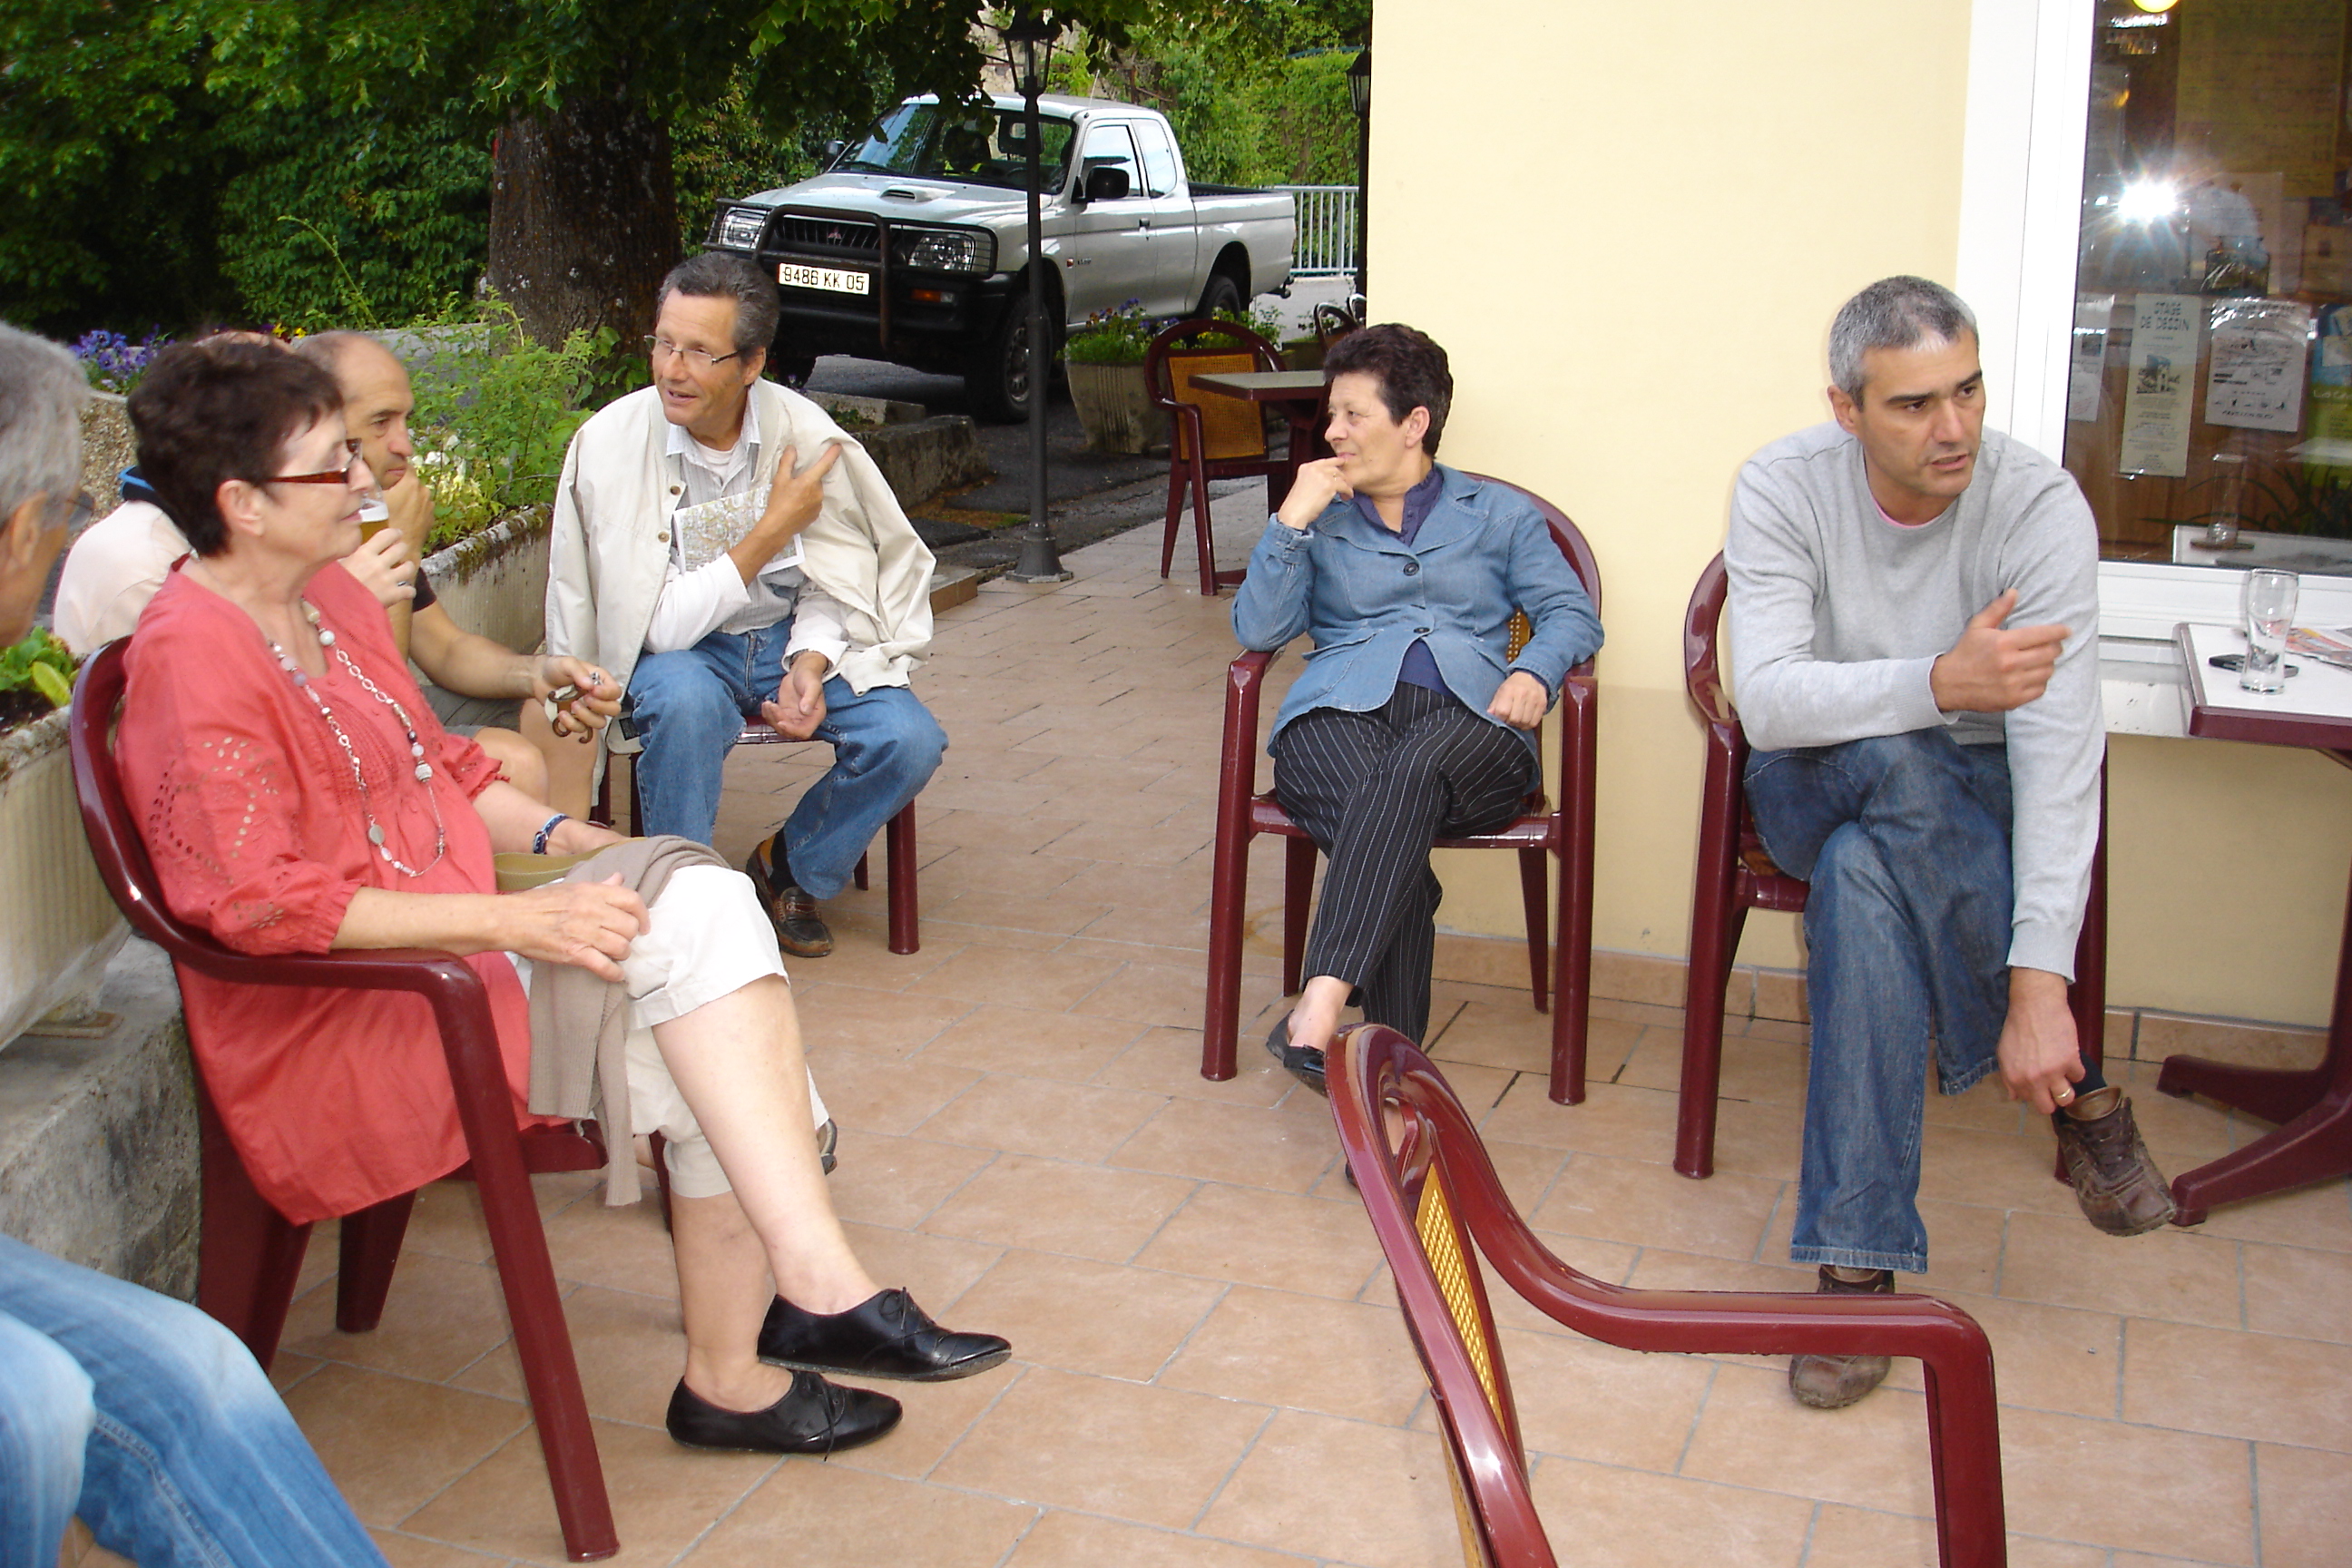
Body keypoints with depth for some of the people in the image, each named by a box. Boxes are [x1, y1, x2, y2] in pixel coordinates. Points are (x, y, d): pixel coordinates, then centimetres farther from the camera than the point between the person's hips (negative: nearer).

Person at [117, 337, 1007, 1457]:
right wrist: (511, 920, -25)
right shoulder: (191, 654, -16)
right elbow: (259, 905, -22)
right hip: (337, 1021, -8)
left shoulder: (330, 596, 12)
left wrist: (557, 835, 1)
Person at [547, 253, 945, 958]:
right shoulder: (609, 443, -18)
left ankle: (792, 868, 10)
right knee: (685, 699, -37)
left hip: (791, 637, 3)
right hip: (677, 653, -3)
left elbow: (834, 581, 2)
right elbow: (662, 627, -20)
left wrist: (810, 663, -18)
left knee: (907, 740, -19)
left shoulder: (804, 433, -10)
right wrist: (773, 530, -21)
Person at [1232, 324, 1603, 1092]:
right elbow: (1257, 630, 12)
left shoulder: (1499, 515, 26)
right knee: (1391, 840, -36)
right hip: (1341, 711, 1)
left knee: (1408, 776, -40)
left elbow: (1573, 613, 15)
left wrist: (1534, 671, -6)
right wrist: (1292, 519, 3)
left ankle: (1317, 1015, -51)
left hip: (1466, 719, -1)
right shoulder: (1319, 519, 27)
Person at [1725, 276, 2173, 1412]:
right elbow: (1766, 701, -26)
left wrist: (2040, 982, -36)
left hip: (1974, 803, -1)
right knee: (1897, 762, -37)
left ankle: (1856, 1260, -26)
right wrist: (1941, 685, -44)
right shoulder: (1783, 486, -15)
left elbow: (2059, 753, -27)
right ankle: (2077, 1093, -20)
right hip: (1818, 788, 1)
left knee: (1864, 877, -37)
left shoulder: (2039, 506, -19)